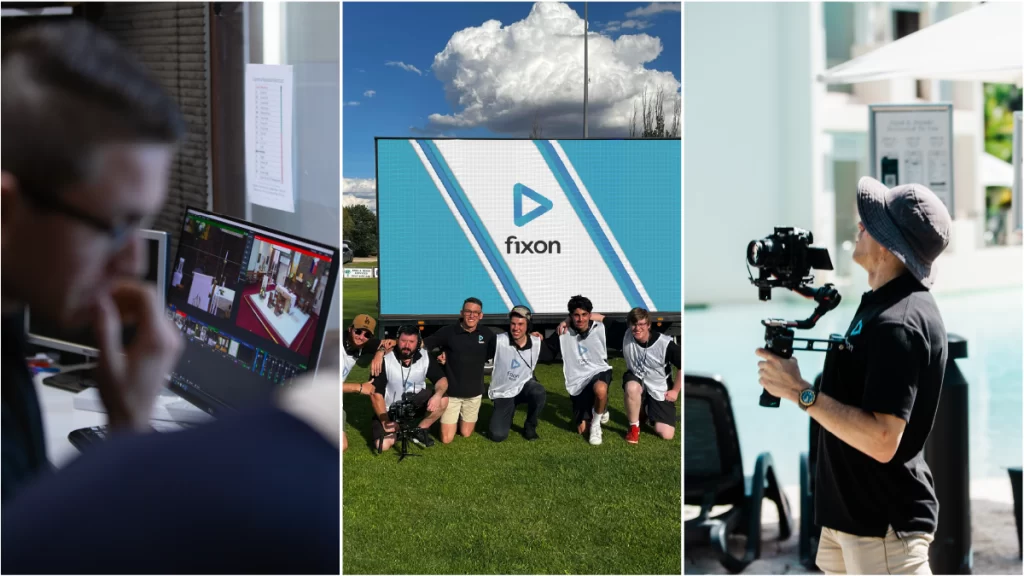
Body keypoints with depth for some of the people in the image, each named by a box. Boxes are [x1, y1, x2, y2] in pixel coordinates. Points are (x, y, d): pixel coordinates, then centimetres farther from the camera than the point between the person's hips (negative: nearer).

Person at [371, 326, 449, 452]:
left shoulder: (425, 357, -10)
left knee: (442, 400, -24)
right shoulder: (385, 360, -19)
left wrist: (437, 395, -31)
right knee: (383, 445, -22)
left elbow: (441, 379, -8)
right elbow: (376, 393, -17)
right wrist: (385, 421, -21)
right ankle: (400, 428, 13)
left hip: (415, 403, 2)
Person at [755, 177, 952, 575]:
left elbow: (882, 441, -28)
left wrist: (800, 392, -23)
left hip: (885, 526, -11)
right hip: (854, 514, 11)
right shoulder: (883, 304, 11)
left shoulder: (897, 323, -23)